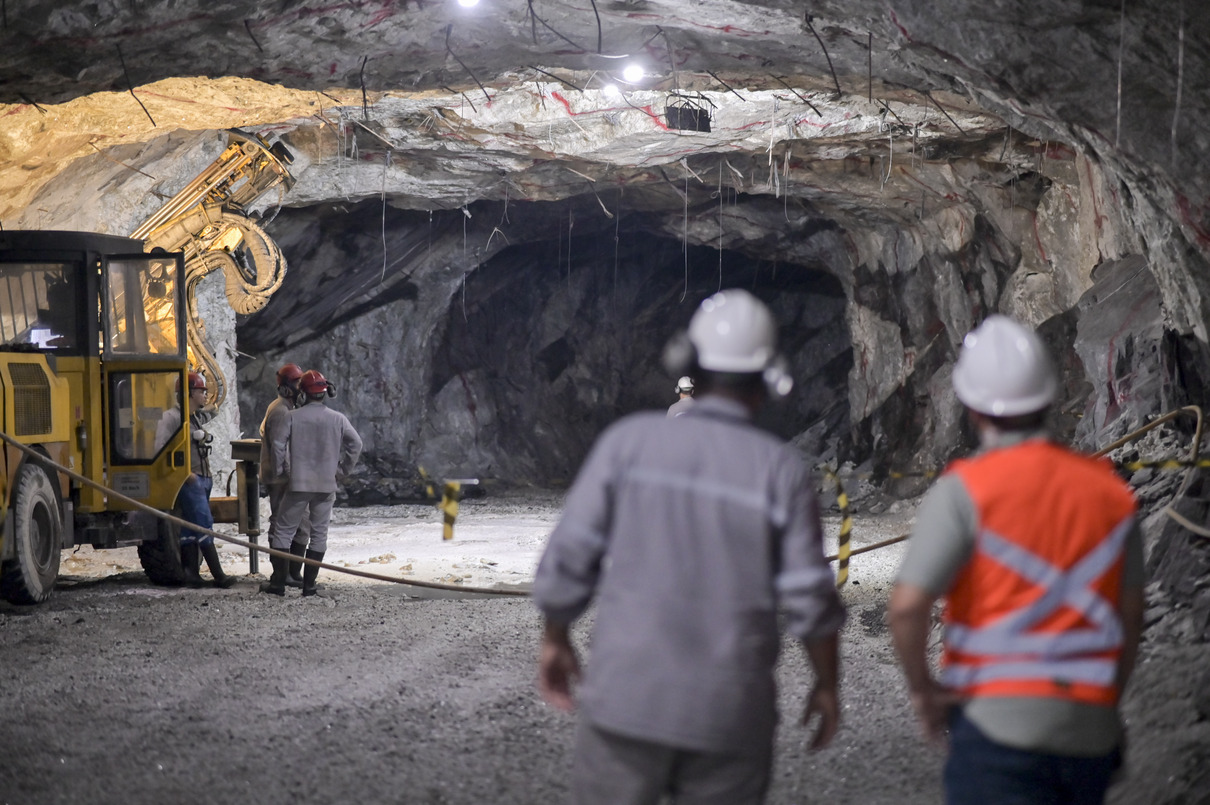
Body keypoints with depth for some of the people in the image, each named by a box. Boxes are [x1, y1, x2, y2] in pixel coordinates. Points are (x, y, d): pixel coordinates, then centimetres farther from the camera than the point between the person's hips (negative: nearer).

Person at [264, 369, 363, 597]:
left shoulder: (293, 417, -4)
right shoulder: (337, 419, 1)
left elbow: (277, 444, -8)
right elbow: (355, 444, -3)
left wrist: (280, 471, 3)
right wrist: (343, 470, 6)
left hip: (298, 484, -2)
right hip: (327, 484, 2)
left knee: (284, 531, 6)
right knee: (319, 533, 9)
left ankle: (278, 582, 2)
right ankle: (309, 584, 6)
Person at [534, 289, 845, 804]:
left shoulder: (630, 441, -4)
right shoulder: (781, 469, -5)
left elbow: (569, 556, -4)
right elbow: (810, 599, -4)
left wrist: (555, 641, 13)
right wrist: (828, 684, 12)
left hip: (628, 693, 0)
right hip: (730, 712, 0)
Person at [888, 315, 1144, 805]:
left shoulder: (966, 489, -10)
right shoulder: (1108, 490, 6)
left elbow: (908, 604, -18)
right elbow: (1130, 616, 11)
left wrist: (921, 688, -3)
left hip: (997, 721, -5)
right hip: (1090, 734, 5)